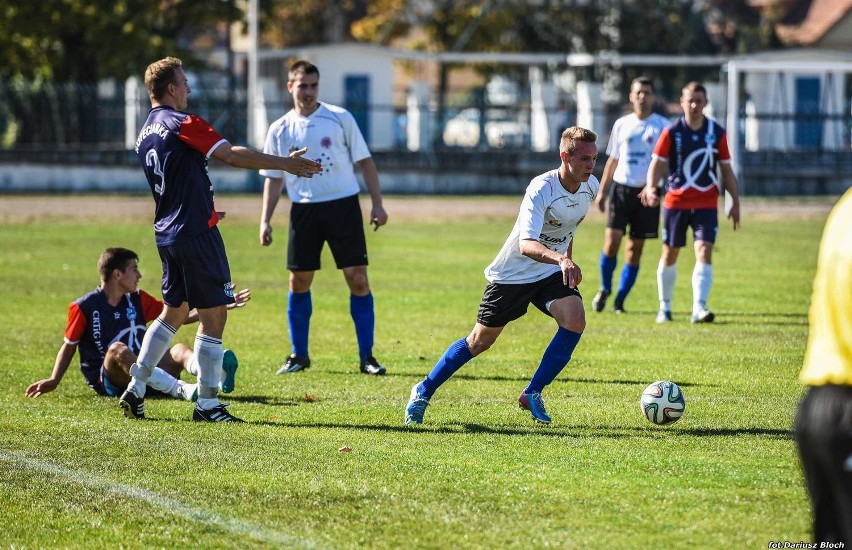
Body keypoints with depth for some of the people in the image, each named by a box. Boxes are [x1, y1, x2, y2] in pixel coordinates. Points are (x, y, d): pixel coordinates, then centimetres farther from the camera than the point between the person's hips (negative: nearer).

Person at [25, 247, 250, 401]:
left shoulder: (137, 300, 15)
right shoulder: (84, 307, 0)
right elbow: (69, 346, 7)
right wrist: (53, 381, -5)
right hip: (106, 381, -5)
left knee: (179, 350, -19)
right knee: (118, 350, -36)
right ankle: (180, 390, -59)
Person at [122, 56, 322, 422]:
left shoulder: (145, 134, 14)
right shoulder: (183, 124, -12)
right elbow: (231, 155, -18)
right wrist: (285, 164, -13)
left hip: (166, 235, 9)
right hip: (196, 233, -9)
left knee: (173, 312, 19)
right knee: (213, 315, -4)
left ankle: (135, 389, 15)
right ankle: (207, 404, -3)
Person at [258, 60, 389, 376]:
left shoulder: (339, 118, -1)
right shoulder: (280, 130, 5)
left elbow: (364, 161, 4)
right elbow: (274, 178, 10)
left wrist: (377, 204, -3)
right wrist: (265, 220, 2)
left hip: (343, 205, -2)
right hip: (304, 210, 2)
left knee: (358, 279, -6)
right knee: (298, 281, 2)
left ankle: (367, 357, 0)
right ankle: (299, 355, 16)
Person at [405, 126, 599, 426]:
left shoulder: (590, 187, -6)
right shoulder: (541, 189, -29)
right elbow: (526, 244, -43)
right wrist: (560, 259, -58)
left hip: (552, 272, 5)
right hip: (513, 274, -5)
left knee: (575, 320, -22)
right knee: (480, 341, 4)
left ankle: (532, 394, -7)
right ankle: (423, 392, 25)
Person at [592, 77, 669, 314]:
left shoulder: (662, 125, 1)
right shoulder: (621, 124, 10)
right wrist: (602, 191, 13)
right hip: (621, 189, 1)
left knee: (635, 248, 2)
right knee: (612, 240, -11)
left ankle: (620, 300, 11)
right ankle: (605, 289, 11)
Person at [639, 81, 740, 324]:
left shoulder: (717, 132, 2)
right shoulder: (671, 132, -3)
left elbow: (726, 168, 9)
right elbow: (657, 163, -4)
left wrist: (735, 201, 7)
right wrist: (650, 188, -22)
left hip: (707, 203, 0)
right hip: (676, 201, 0)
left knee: (704, 252, -14)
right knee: (670, 254, 8)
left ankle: (699, 308, -19)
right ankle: (664, 306, 23)